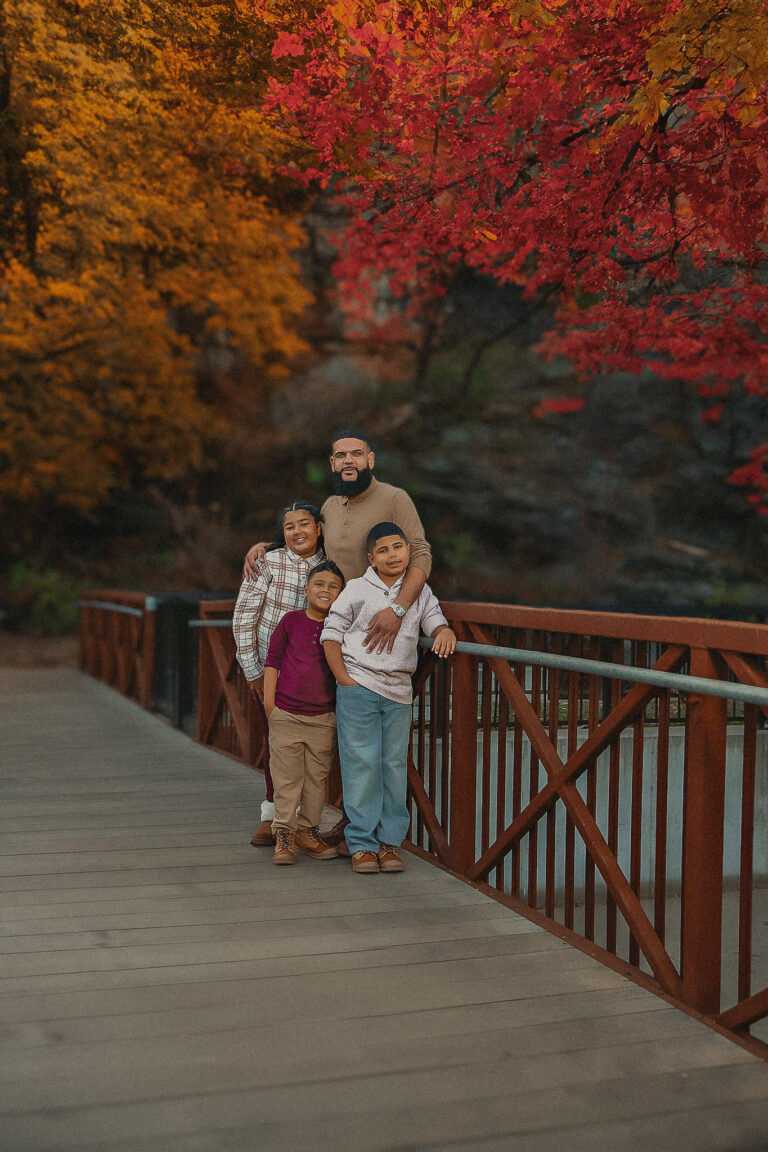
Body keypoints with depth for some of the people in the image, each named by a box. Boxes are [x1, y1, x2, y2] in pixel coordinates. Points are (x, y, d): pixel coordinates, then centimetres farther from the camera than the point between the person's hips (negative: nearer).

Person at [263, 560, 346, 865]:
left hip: (323, 719, 2)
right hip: (286, 715, -2)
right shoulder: (291, 621, -1)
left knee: (316, 778, 9)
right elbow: (272, 660, 3)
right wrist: (269, 703, 1)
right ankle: (283, 836, 10)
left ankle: (307, 832, 22)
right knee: (287, 778, 1)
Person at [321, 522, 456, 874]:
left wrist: (444, 631, -15)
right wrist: (343, 678, -5)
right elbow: (331, 632, 2)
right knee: (361, 764, -2)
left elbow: (433, 618, 11)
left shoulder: (420, 590, 10)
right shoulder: (358, 589, 0)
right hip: (358, 687, -3)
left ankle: (390, 841, 14)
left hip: (398, 691, 3)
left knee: (395, 765, 4)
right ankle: (362, 843, 6)